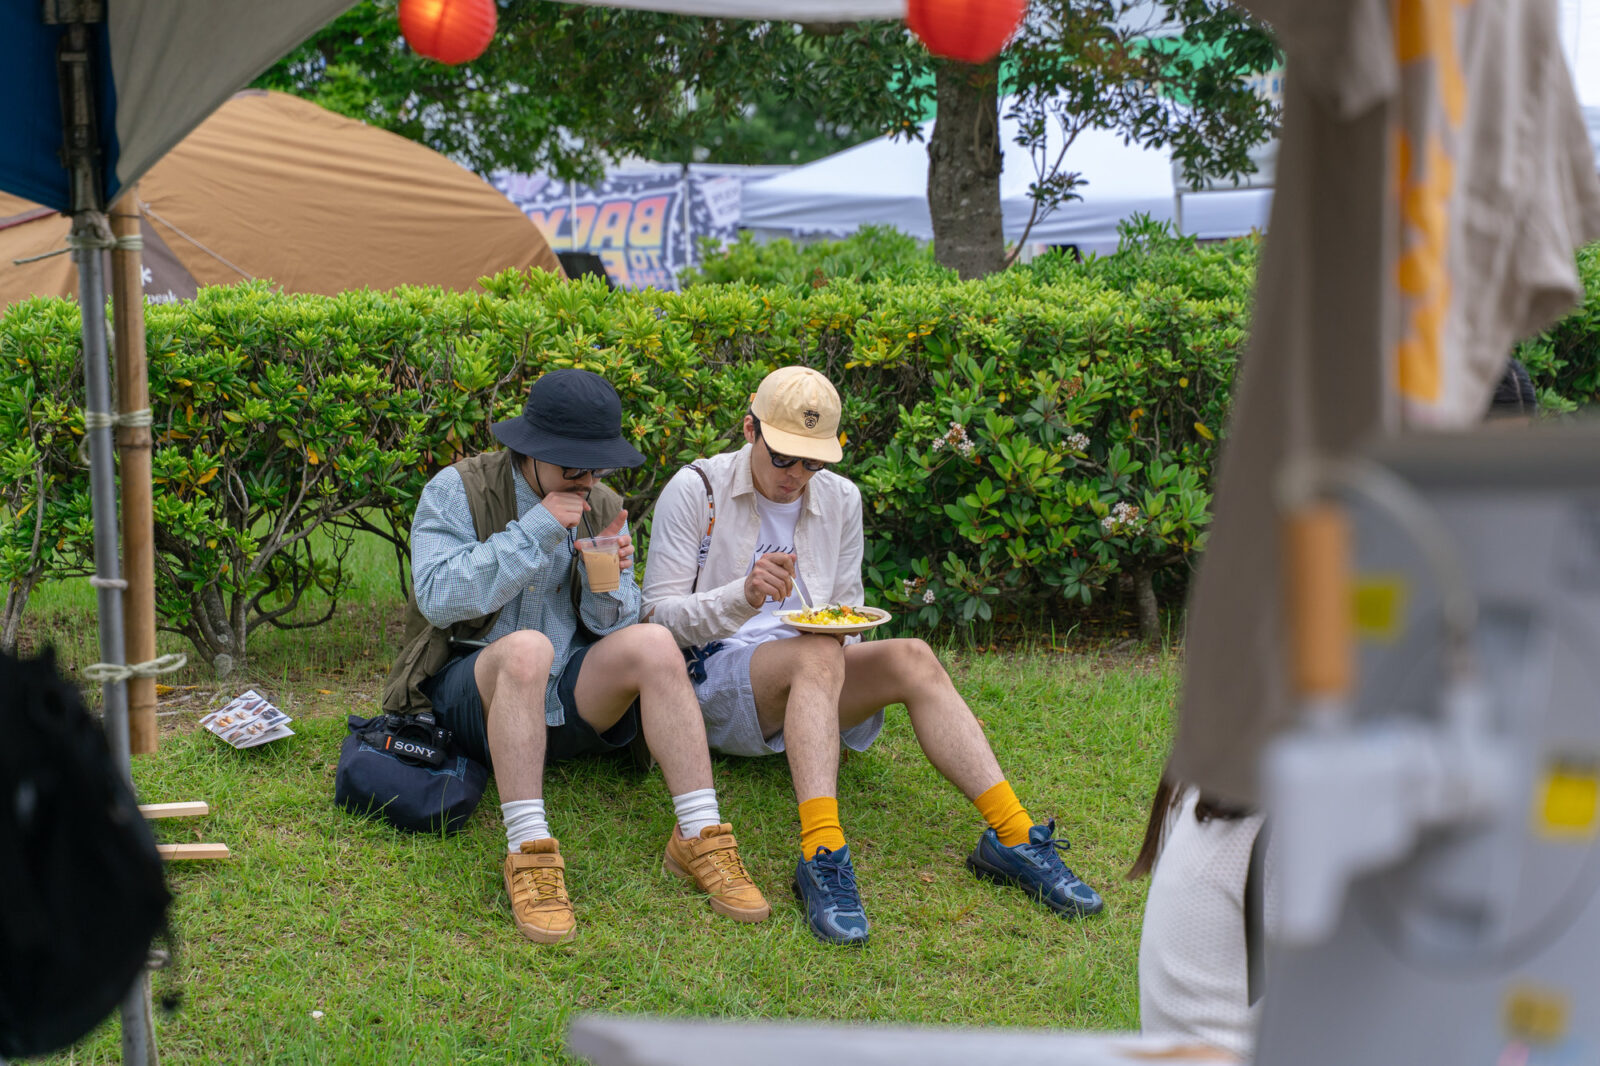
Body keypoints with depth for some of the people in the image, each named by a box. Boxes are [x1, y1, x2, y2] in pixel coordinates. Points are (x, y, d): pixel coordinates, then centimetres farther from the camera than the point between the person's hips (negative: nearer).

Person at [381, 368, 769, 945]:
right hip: (471, 691, -4)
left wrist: (609, 578, -14)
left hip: (568, 695, 4)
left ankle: (700, 837, -26)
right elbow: (437, 598, -18)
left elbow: (612, 626, 9)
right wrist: (533, 533, -21)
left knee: (653, 643, -24)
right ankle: (528, 852, -39)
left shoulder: (603, 508, 8)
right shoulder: (457, 490, -6)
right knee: (527, 649, -37)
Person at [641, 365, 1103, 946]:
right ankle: (822, 856, -51)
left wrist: (843, 629, -4)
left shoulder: (840, 499, 12)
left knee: (912, 658, -24)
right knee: (815, 654, -36)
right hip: (717, 677, -4)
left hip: (814, 668, 5)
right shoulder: (695, 490, -2)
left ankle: (1013, 837, -32)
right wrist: (742, 597, -23)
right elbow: (657, 614, -6)